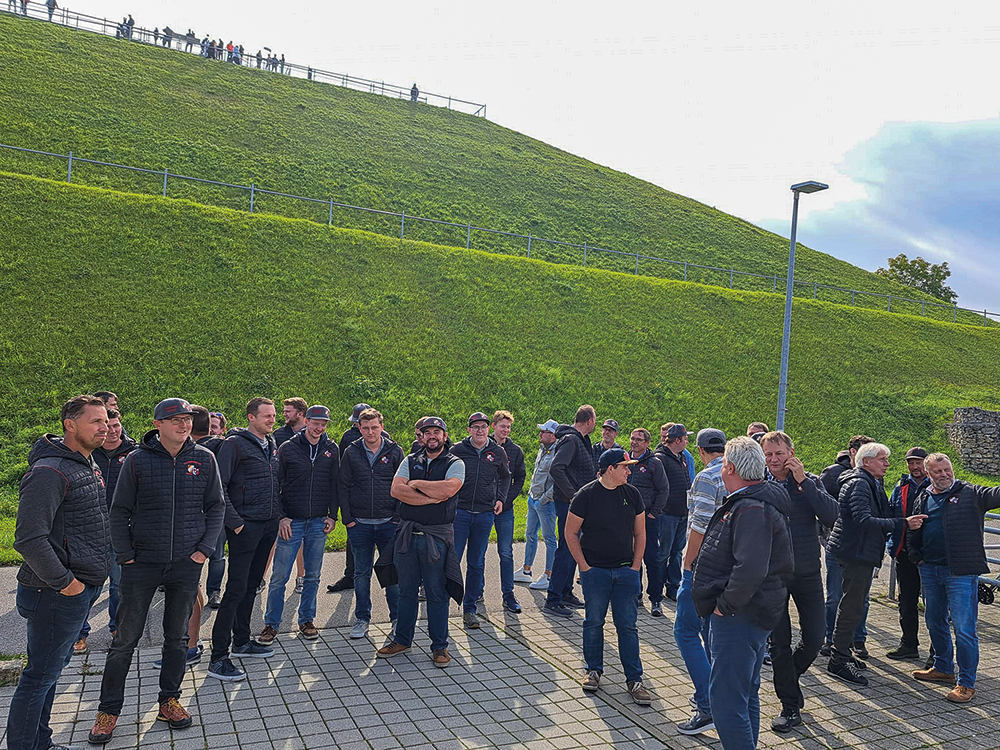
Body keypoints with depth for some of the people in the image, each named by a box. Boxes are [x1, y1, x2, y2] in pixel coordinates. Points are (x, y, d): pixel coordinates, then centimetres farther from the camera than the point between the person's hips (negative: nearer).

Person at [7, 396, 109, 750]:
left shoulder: (90, 465, 11)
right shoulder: (50, 472, -20)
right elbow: (29, 538, -25)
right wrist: (63, 581, -19)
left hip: (84, 587, 9)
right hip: (58, 593, -9)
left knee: (53, 667, 20)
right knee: (41, 675, 2)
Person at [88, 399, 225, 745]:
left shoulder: (204, 459, -1)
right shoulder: (137, 460, -5)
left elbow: (216, 506, 6)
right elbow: (119, 511, 0)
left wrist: (205, 548, -2)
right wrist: (125, 556, -5)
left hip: (187, 564, 2)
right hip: (142, 562, -1)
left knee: (177, 637, 13)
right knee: (126, 639, 6)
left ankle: (169, 701, 29)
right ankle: (108, 710, 22)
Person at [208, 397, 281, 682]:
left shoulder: (272, 445, 14)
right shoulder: (235, 444, -10)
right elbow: (219, 487, -15)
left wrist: (279, 514, 12)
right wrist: (234, 522, -16)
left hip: (269, 525, 7)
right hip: (246, 527, -7)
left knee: (252, 586, 16)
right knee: (236, 589, -7)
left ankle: (242, 641, 28)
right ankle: (219, 657, -1)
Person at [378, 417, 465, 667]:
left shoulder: (455, 464, 0)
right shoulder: (410, 461, 10)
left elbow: (448, 489, -20)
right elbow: (396, 490, -6)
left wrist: (416, 483, -8)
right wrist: (432, 498, -13)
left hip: (437, 536, -3)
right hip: (407, 534, 3)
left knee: (437, 593, 4)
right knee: (406, 591, 13)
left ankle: (439, 646, 17)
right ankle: (401, 640, 28)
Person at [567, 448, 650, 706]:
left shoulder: (632, 494, 4)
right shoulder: (586, 495, -8)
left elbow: (640, 534, 11)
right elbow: (571, 533, -3)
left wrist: (635, 567, 3)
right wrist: (584, 567, -7)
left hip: (625, 571, 2)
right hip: (595, 571, -2)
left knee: (627, 625, 3)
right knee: (593, 622, 7)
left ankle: (634, 679, 12)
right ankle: (593, 670, 26)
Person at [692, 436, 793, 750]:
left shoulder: (751, 509, -22)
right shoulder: (747, 502, 12)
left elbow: (750, 570, -33)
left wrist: (725, 605, -20)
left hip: (739, 618, -11)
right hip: (747, 615, 11)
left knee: (726, 698, -5)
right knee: (746, 694, 22)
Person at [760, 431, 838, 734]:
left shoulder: (811, 482, 0)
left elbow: (831, 516, -16)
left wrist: (803, 482, -18)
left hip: (808, 573, 1)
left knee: (814, 639, 8)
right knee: (779, 643, 6)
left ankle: (789, 678, 39)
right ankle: (790, 707, 23)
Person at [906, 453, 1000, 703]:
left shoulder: (970, 494, -3)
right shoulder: (923, 498, 12)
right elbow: (913, 532, 22)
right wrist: (910, 525, 0)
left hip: (961, 572, -6)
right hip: (929, 570, 6)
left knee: (964, 629, -4)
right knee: (935, 622, 18)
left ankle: (966, 684, 8)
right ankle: (943, 668, 35)